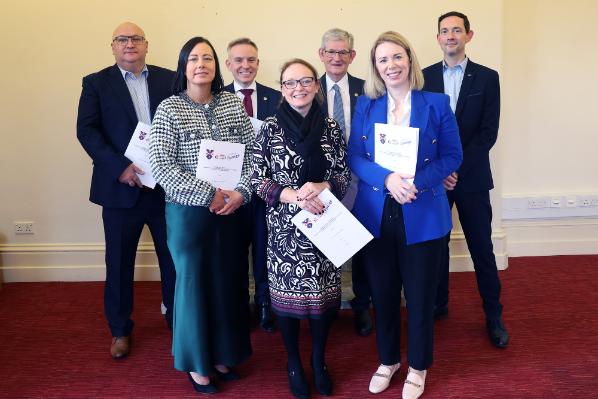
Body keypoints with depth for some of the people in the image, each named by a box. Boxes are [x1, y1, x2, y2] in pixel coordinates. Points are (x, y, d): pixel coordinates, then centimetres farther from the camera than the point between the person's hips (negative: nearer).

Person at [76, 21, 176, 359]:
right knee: (119, 262, 9)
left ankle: (178, 319, 29)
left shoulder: (169, 79, 8)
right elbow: (86, 130, -5)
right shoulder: (96, 83, 4)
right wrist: (119, 167, -17)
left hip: (167, 185, 1)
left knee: (174, 256, 10)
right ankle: (120, 329, 27)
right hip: (121, 187, -1)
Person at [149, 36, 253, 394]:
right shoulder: (169, 109, -6)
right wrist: (208, 194, -16)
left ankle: (223, 354, 32)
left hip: (232, 210, 4)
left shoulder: (233, 103, 4)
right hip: (189, 211, -3)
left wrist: (241, 192, -11)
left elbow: (252, 152, 4)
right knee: (193, 283, 8)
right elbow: (161, 165, -13)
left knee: (229, 281, 12)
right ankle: (198, 363, 26)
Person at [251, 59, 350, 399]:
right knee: (288, 293, 7)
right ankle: (294, 363, 29)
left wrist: (321, 187, -16)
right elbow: (258, 180, -5)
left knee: (324, 292, 8)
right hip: (285, 227, -2)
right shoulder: (270, 129, -4)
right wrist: (293, 196, -20)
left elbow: (344, 175, 4)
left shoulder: (331, 127, 2)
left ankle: (319, 360, 32)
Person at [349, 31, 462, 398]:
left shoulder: (437, 103, -2)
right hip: (376, 214, 2)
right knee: (382, 293, 14)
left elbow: (453, 156, -3)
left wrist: (417, 182, -20)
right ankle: (388, 360, 35)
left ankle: (418, 367, 31)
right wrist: (388, 178, -20)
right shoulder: (365, 105, 4)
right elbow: (354, 158, -1)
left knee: (420, 295, 9)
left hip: (422, 215, -2)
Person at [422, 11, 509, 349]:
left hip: (472, 176, -1)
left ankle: (494, 314, 17)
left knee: (482, 247, 4)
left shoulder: (487, 77, 2)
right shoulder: (425, 77, 5)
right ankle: (438, 305, 26)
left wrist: (457, 167, -13)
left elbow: (489, 131, -4)